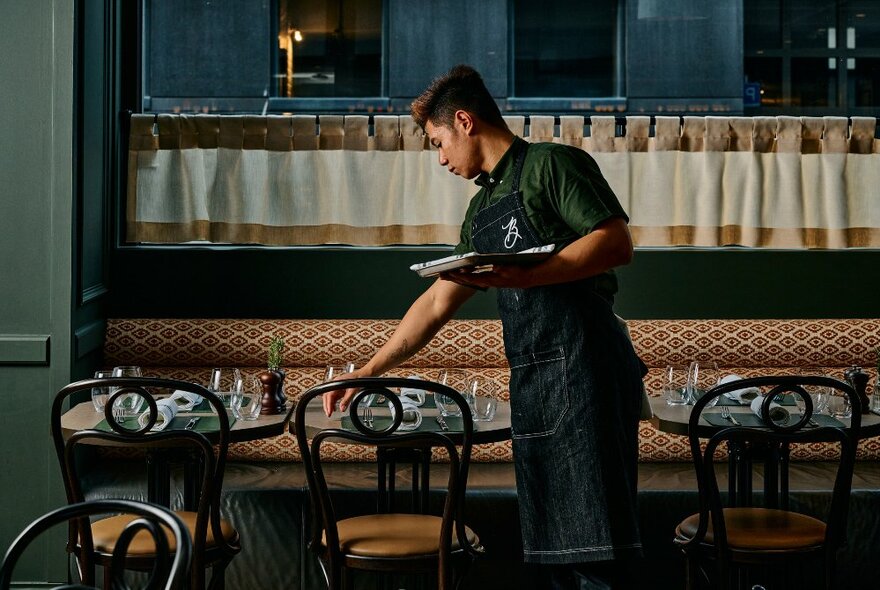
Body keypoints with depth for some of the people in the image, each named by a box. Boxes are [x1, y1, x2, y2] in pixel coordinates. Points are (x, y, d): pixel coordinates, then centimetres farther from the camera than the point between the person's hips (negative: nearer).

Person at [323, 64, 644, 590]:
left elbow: (617, 243, -12)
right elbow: (437, 304, 27)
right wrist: (367, 373, 26)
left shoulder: (551, 164, 0)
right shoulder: (482, 209, 24)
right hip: (531, 383, 8)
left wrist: (522, 277, -17)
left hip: (584, 368, -8)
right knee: (554, 544, 6)